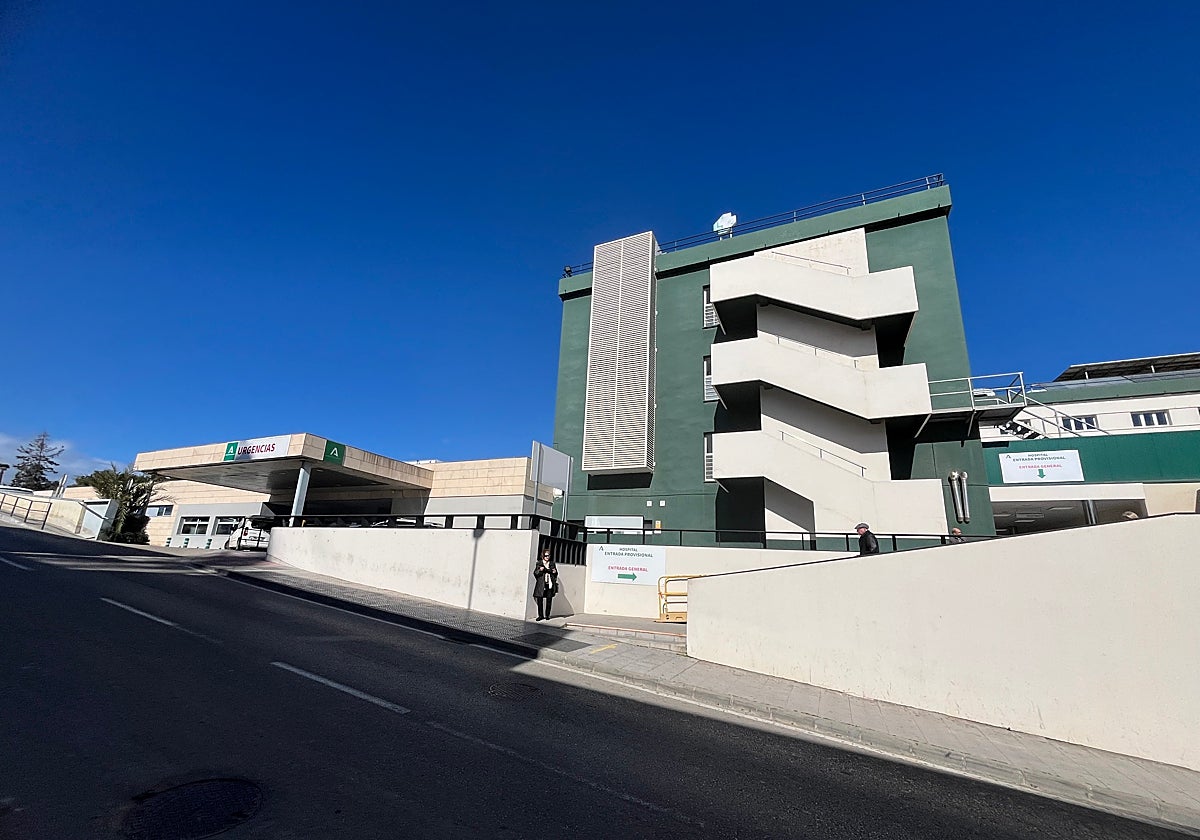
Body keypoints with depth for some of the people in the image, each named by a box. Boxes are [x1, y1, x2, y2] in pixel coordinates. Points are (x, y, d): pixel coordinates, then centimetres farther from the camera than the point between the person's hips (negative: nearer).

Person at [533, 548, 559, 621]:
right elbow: (535, 573, 0)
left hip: (550, 585, 2)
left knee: (549, 601, 4)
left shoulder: (552, 563, 11)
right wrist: (539, 570, -17)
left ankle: (547, 615, 18)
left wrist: (555, 572, -1)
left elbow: (556, 574, 21)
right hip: (541, 585, -2)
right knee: (540, 600, -3)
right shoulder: (539, 563, 3)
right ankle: (540, 615, 10)